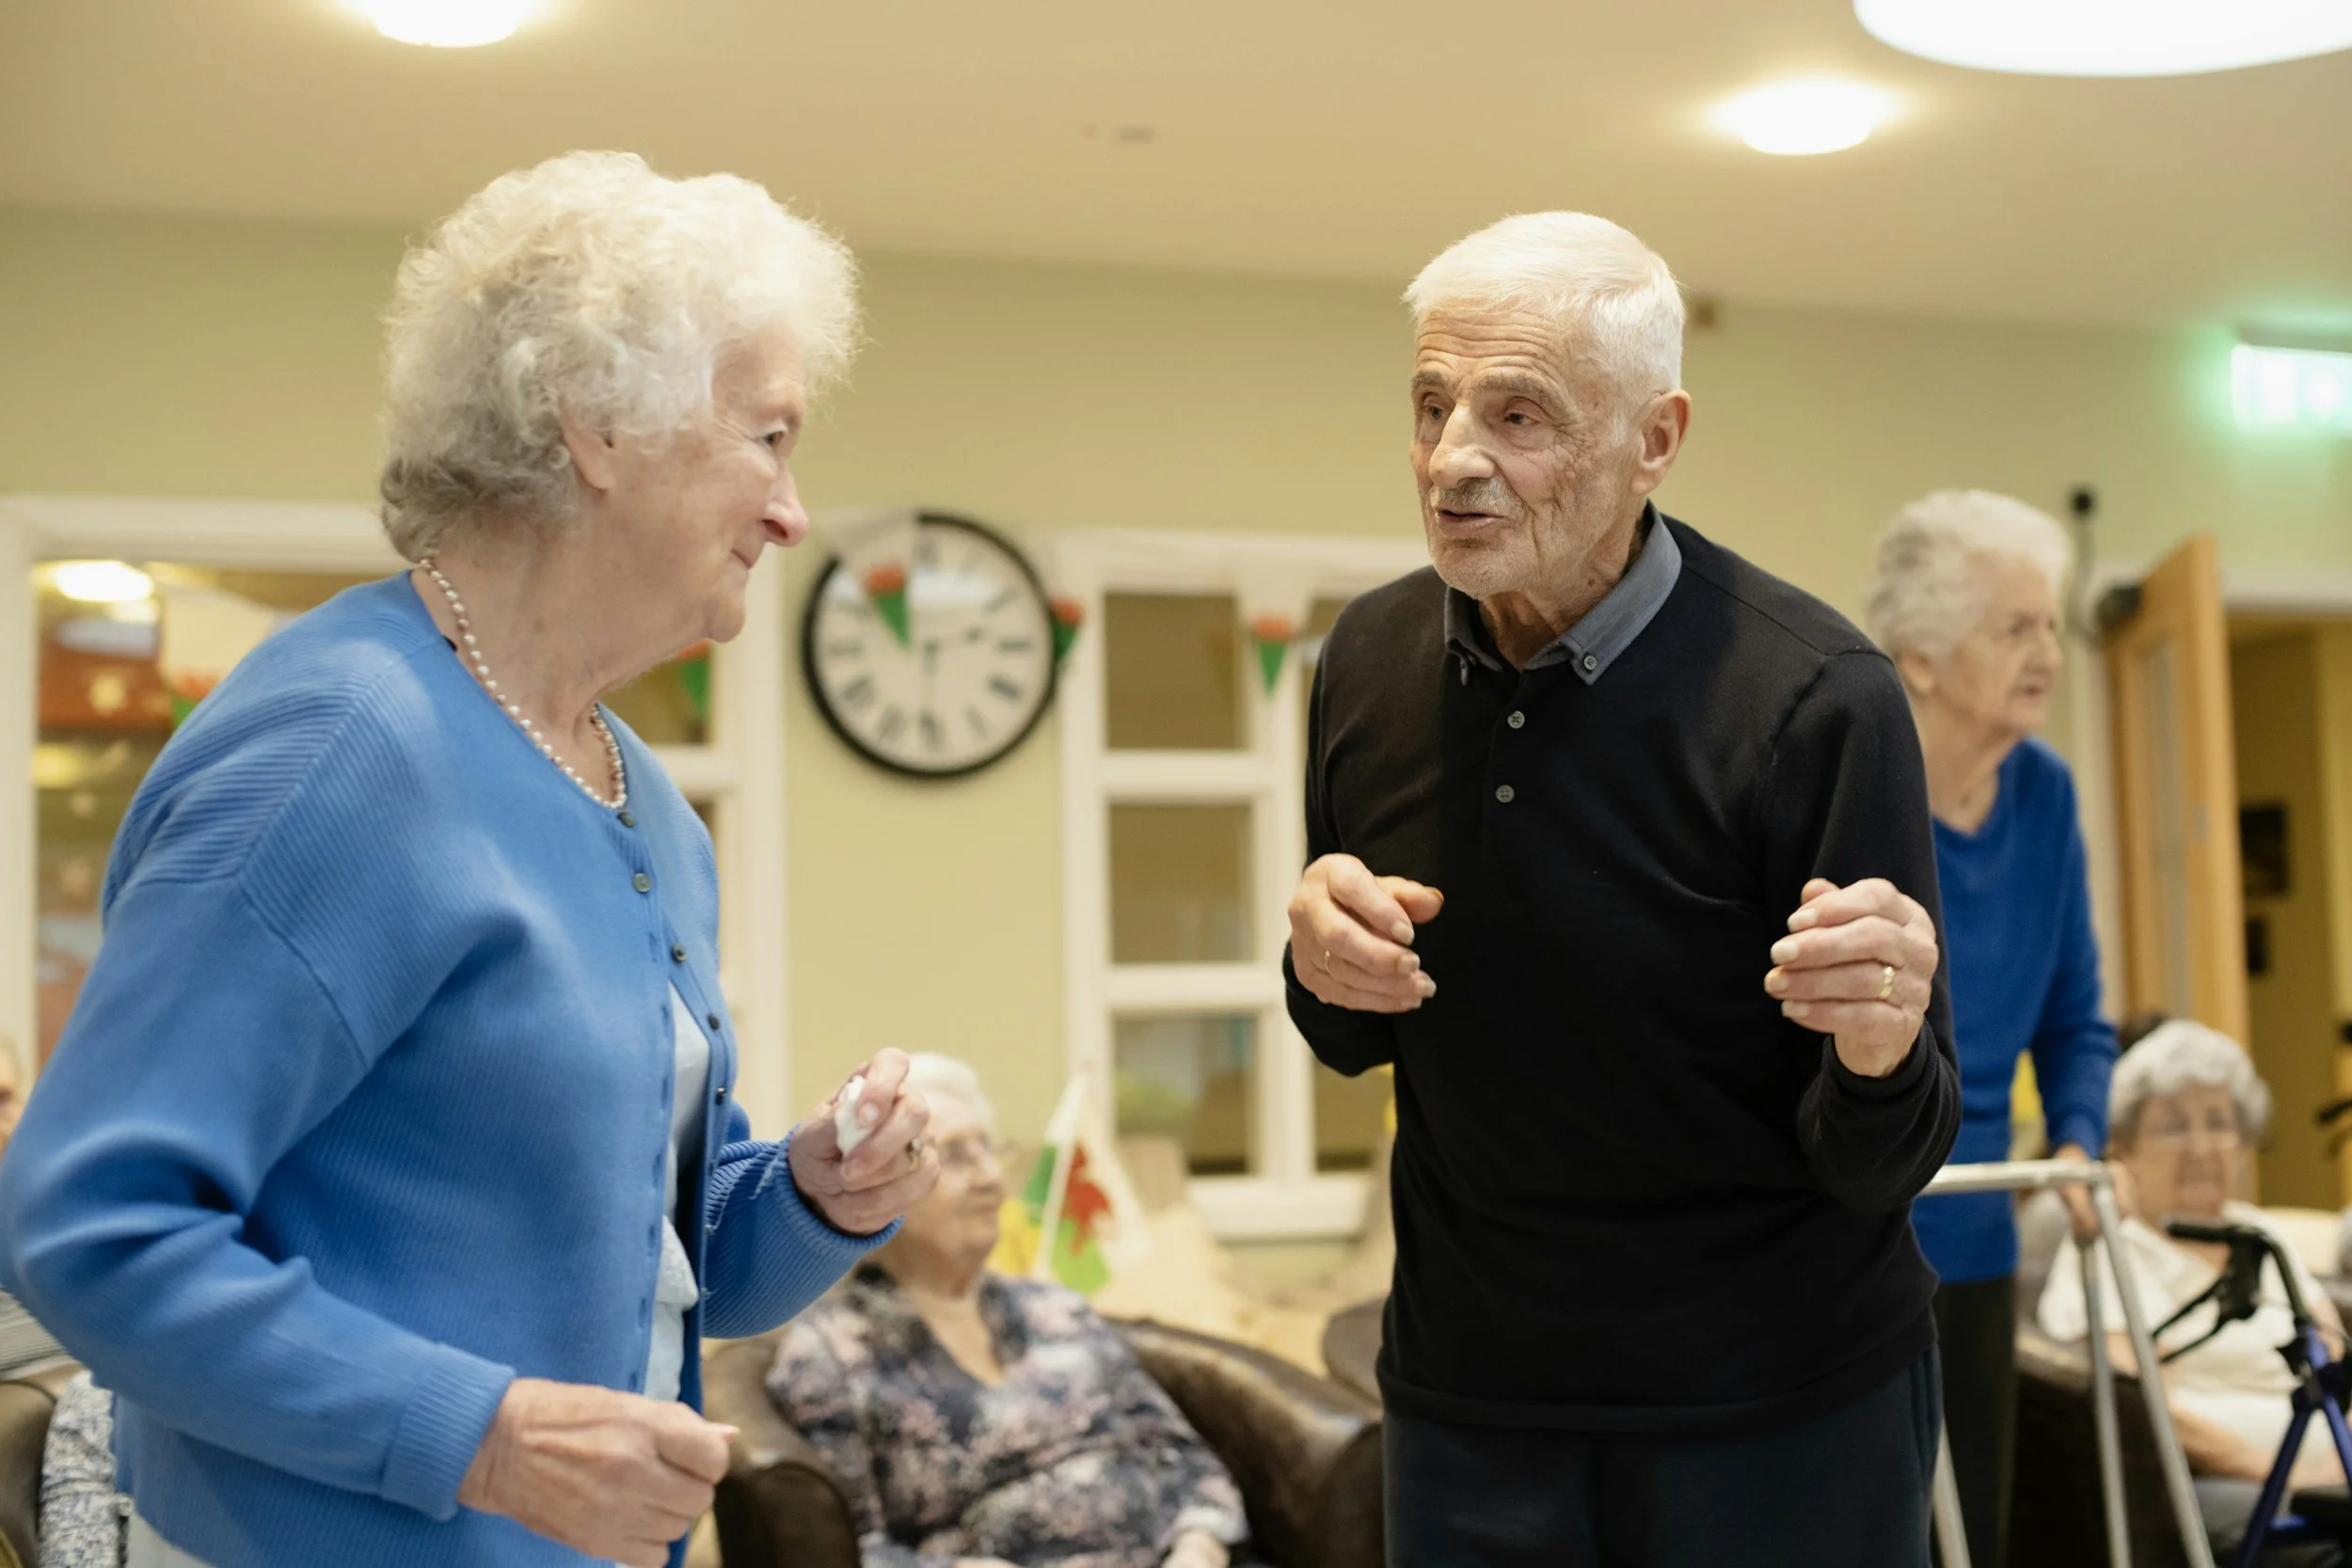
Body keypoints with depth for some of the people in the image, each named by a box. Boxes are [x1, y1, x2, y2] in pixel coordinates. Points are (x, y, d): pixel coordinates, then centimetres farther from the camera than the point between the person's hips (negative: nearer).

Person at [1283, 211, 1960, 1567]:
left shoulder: (1817, 696, -20)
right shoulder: (1372, 657, -5)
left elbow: (1880, 1170, -14)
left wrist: (1879, 1056, -36)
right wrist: (1326, 972, -13)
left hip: (1784, 1417, -3)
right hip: (1468, 1405, 4)